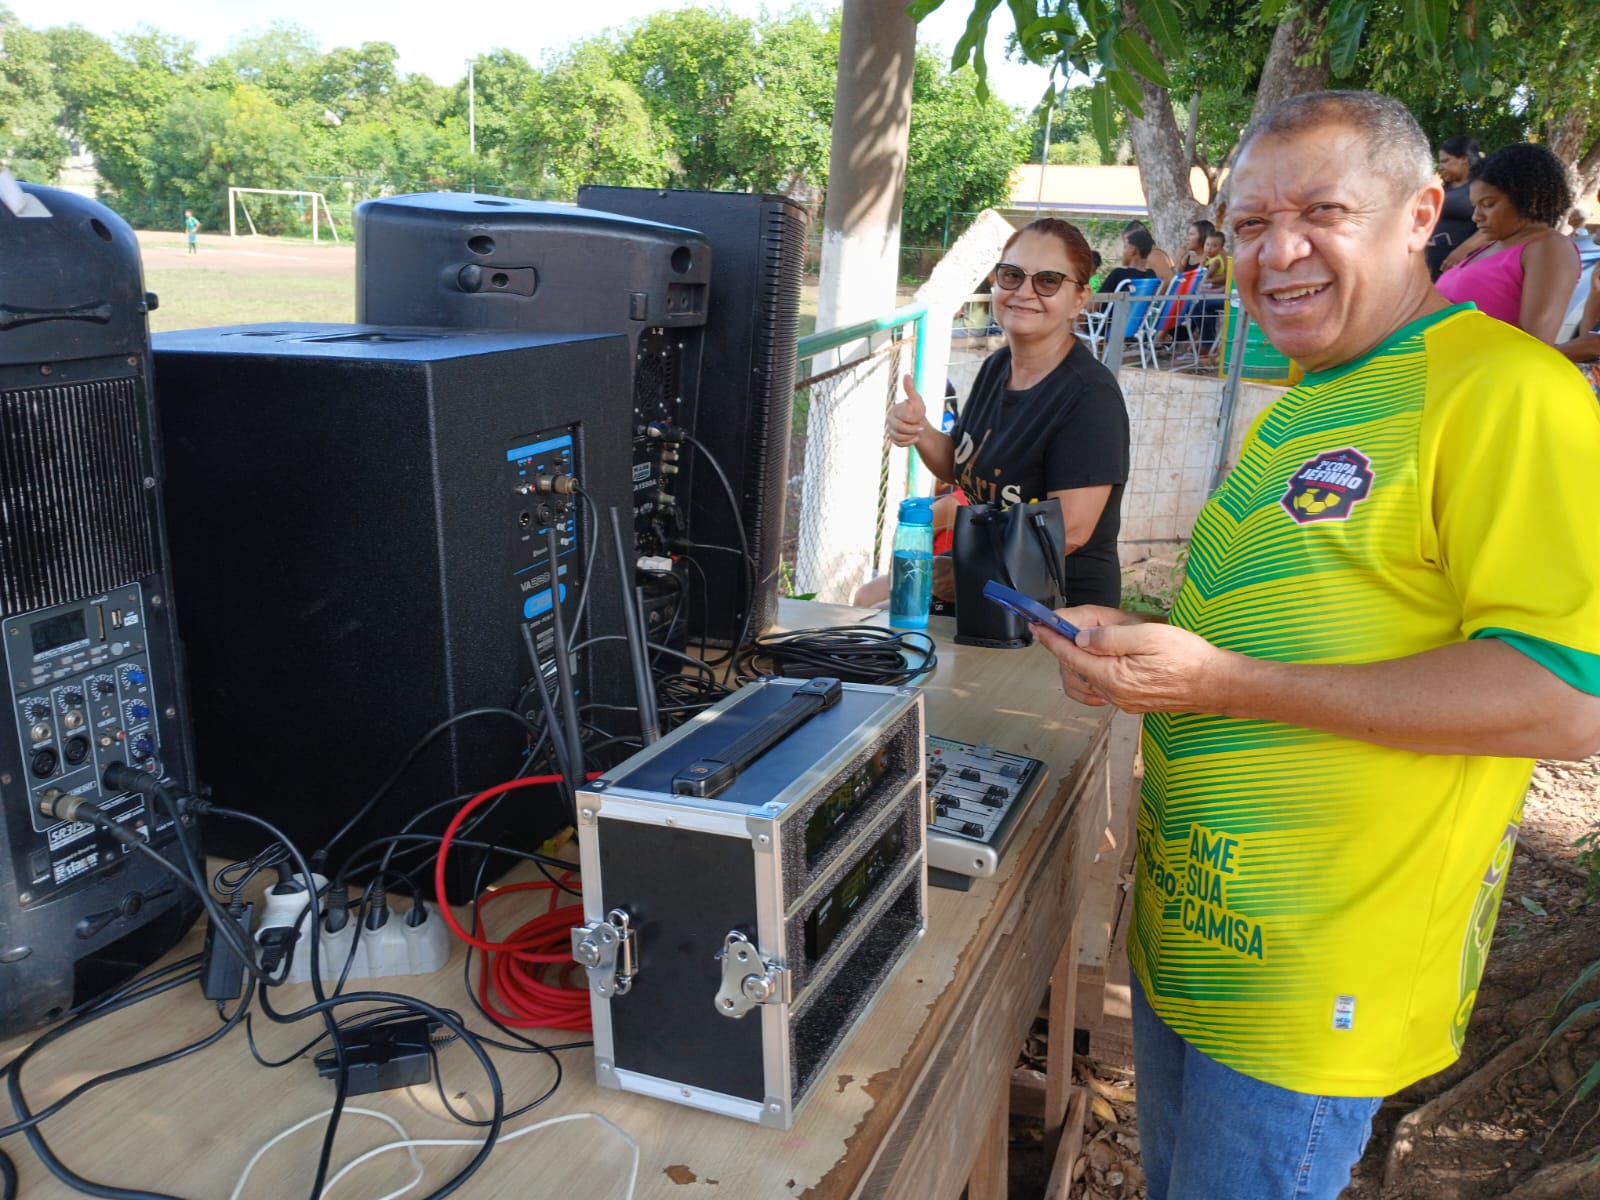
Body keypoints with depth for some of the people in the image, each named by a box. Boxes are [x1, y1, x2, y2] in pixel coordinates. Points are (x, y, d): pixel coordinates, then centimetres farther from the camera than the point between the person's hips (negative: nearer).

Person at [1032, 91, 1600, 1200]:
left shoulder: (1506, 391, -17)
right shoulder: (1308, 401, 12)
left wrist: (1224, 683, -27)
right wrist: (1142, 644, 7)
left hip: (1313, 982, -8)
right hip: (1187, 924, 9)